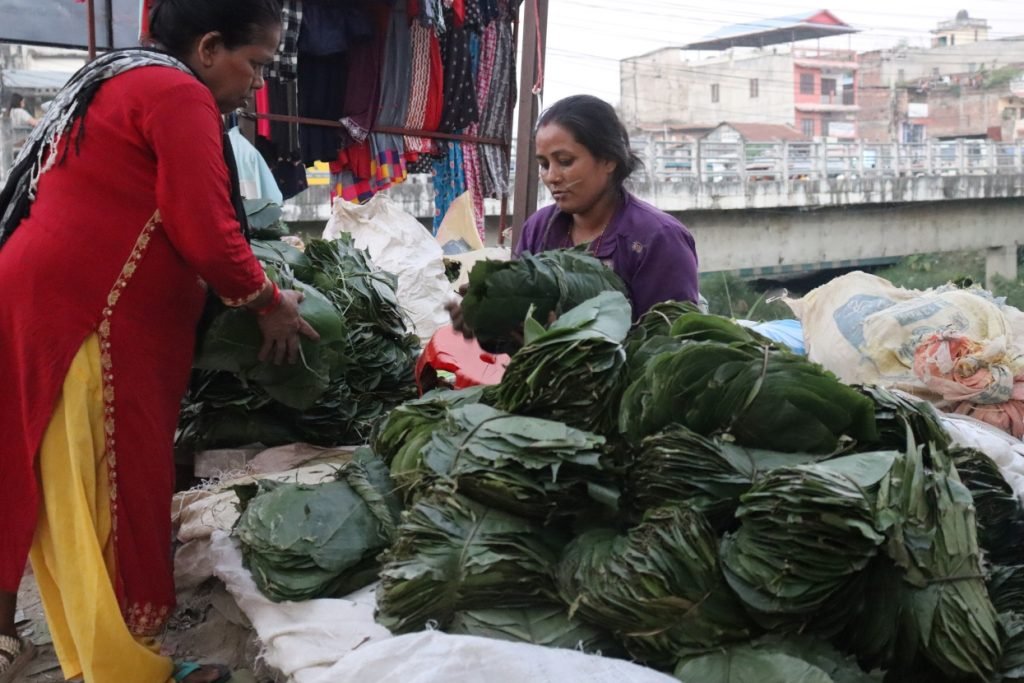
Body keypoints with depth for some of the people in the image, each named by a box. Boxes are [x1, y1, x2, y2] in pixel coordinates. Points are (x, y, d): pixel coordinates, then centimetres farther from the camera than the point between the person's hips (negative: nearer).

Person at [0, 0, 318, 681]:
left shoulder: (122, 84, 23)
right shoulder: (178, 94, -9)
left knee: (61, 490, 16)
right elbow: (205, 234, -16)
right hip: (84, 318, -10)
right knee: (112, 492, -2)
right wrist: (267, 302, 0)